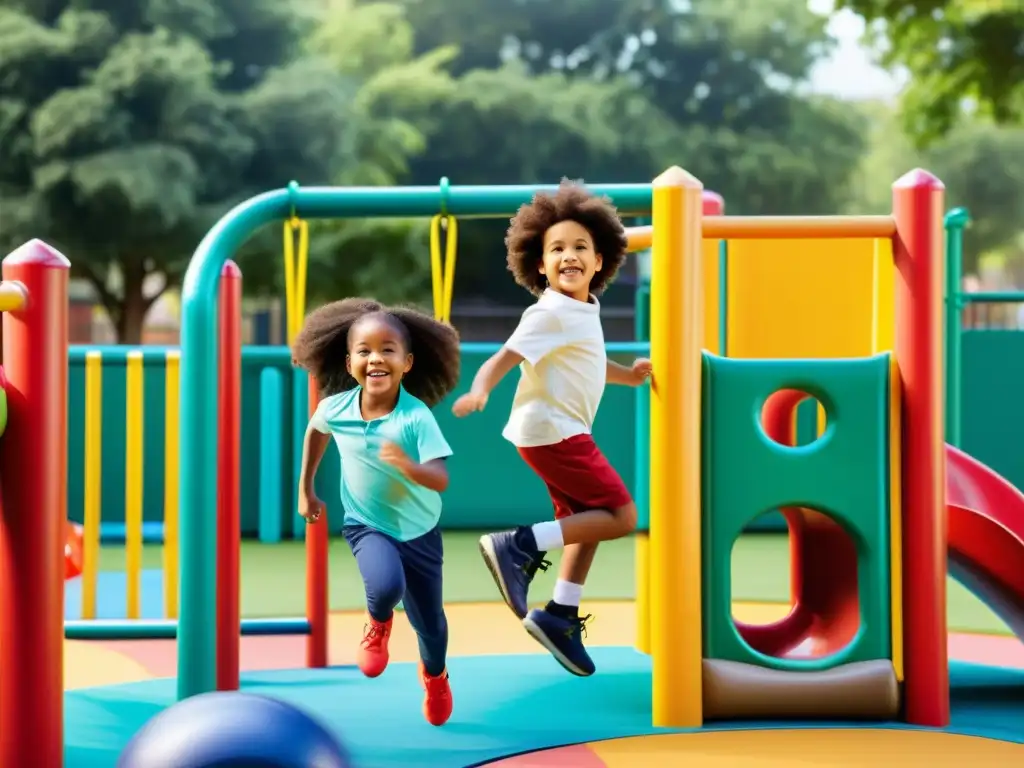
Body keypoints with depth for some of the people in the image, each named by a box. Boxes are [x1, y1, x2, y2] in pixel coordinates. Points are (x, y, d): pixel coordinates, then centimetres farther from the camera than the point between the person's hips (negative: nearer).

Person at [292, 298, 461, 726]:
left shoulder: (417, 417, -25)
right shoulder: (335, 407, -15)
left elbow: (441, 480, -30)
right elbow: (315, 433, 10)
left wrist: (407, 465, -50)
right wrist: (305, 489, 14)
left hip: (419, 531, 0)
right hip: (367, 526, 0)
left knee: (429, 622, 13)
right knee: (386, 587, -31)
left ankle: (434, 676, 49)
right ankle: (378, 625, 7)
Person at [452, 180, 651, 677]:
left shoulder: (583, 312, 11)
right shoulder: (552, 314, -18)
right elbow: (506, 357, -29)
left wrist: (628, 375, 21)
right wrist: (479, 389, -46)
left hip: (563, 433, 10)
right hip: (552, 431, -10)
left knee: (586, 523, 17)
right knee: (621, 515, -11)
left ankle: (561, 618, 26)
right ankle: (519, 546, -13)